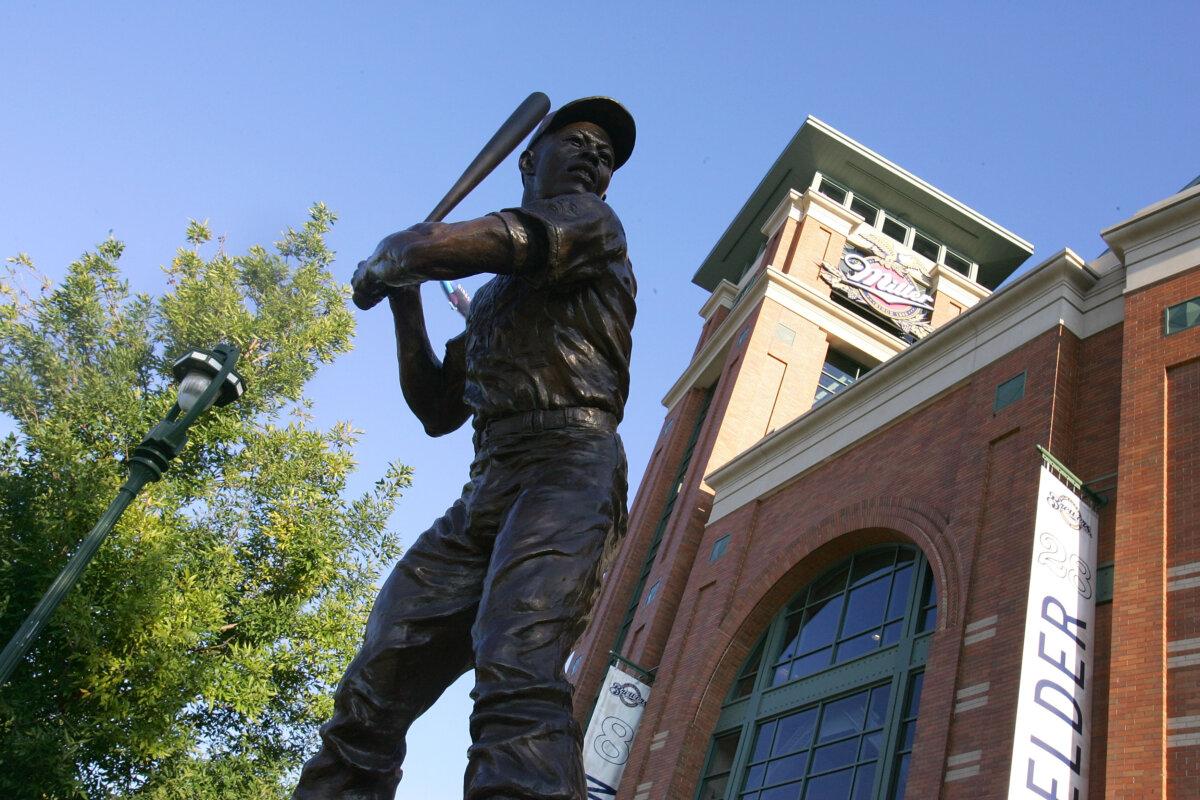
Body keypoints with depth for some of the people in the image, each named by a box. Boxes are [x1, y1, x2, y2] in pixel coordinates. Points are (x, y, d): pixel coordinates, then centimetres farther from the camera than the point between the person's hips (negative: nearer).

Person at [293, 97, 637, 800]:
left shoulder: (592, 221, 11)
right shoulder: (493, 296, 32)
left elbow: (453, 245, -8)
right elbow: (436, 411, 29)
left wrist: (385, 261, 9)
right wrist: (405, 301, 21)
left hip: (567, 471, -7)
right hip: (483, 491, 8)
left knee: (516, 673, -30)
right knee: (371, 692, -2)